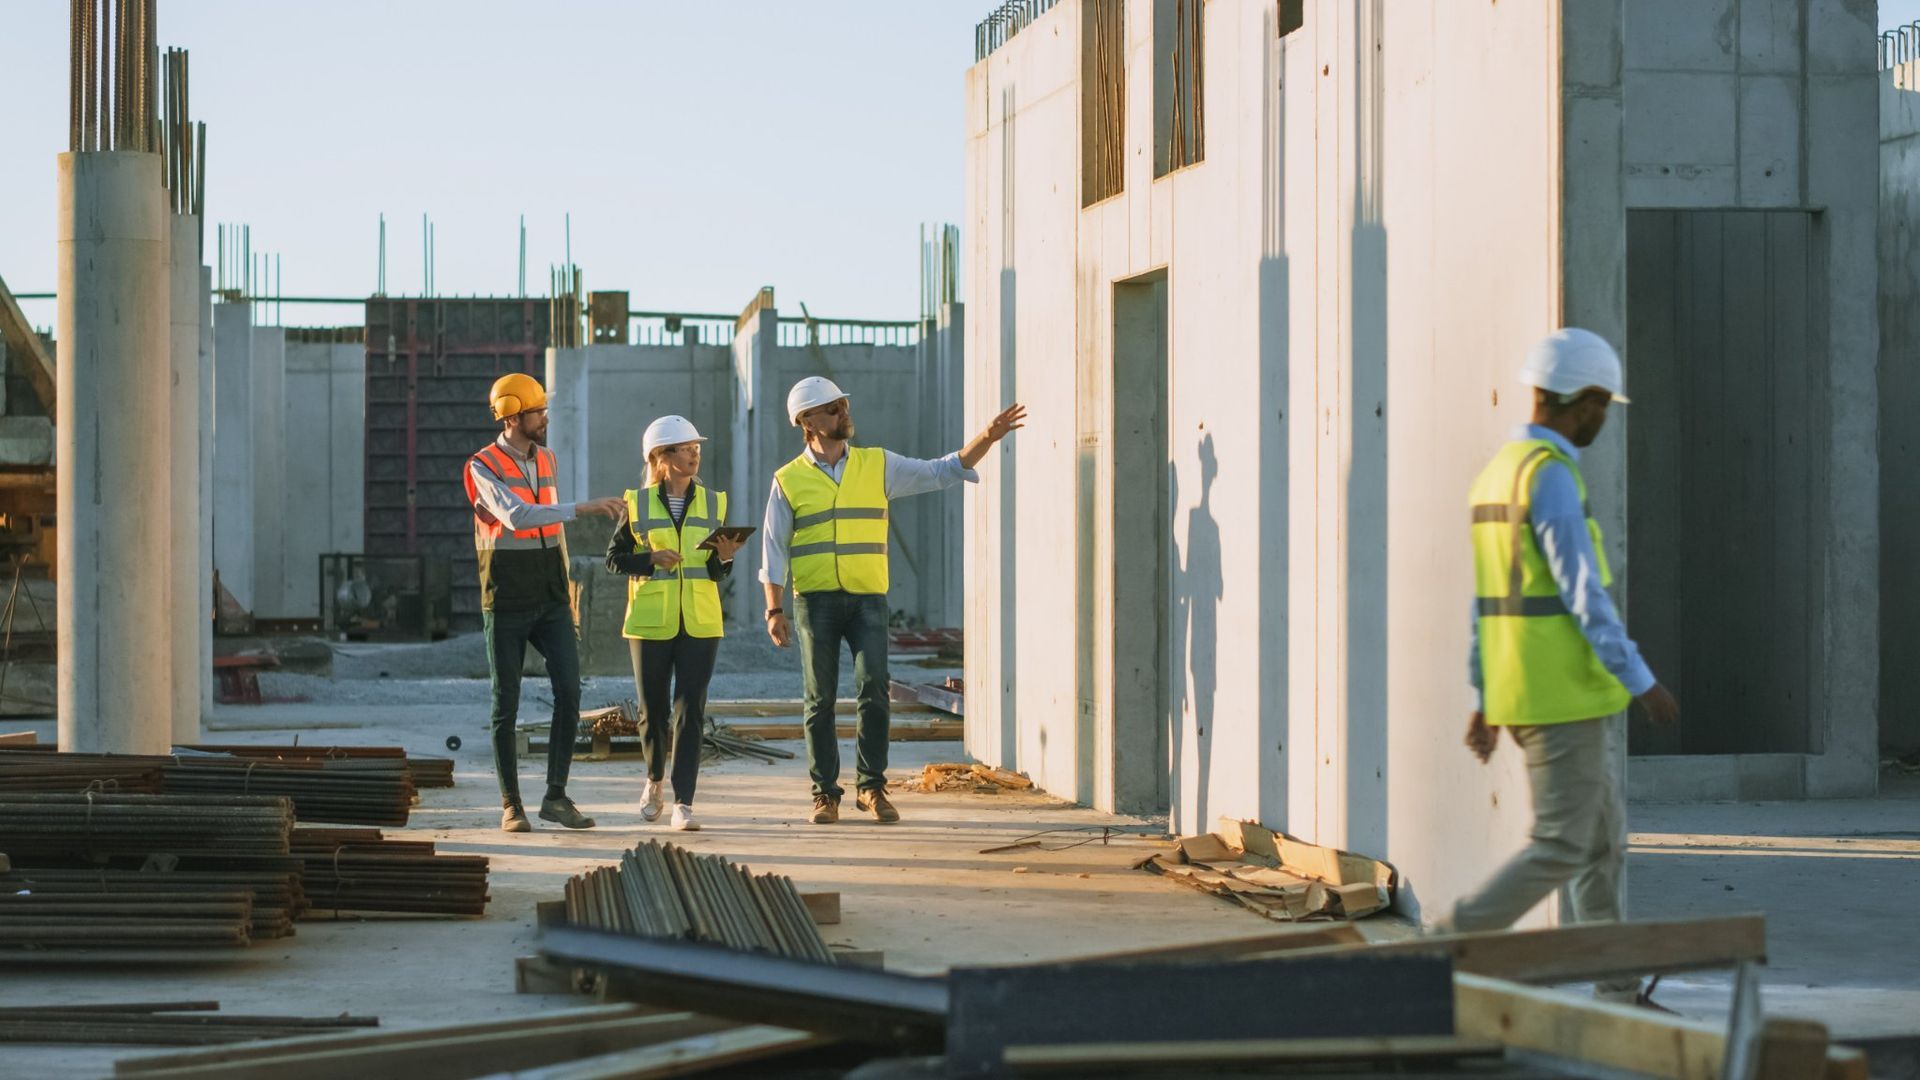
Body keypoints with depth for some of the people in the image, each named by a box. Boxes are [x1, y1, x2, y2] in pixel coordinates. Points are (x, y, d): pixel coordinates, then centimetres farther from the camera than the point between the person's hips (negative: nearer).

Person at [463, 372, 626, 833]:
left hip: (550, 603, 5)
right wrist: (582, 508, -36)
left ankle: (556, 796, -3)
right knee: (506, 704, 1)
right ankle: (511, 804, 10)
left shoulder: (545, 460, 9)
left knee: (568, 692, -8)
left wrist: (567, 595, 18)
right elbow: (516, 516, -30)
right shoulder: (483, 467, -12)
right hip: (506, 605, -5)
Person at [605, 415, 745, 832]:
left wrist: (724, 558, -13)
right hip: (650, 622, -1)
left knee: (690, 711, -6)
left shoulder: (713, 502, 7)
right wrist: (651, 559, -16)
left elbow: (717, 571, 9)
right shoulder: (637, 503, 0)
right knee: (653, 710, 8)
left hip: (700, 623, 1)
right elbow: (615, 557, 1)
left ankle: (683, 803, -6)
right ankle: (655, 779, 35)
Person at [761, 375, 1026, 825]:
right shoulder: (789, 481, 4)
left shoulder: (878, 465, 9)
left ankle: (871, 787, 1)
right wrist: (774, 610, -3)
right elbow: (774, 550, 4)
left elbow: (942, 472, 9)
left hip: (867, 598, 1)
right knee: (820, 701, 1)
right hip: (815, 600, -1)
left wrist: (987, 438, -4)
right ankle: (825, 794, 8)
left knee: (874, 690, -10)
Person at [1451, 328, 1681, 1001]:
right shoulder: (1550, 476, -16)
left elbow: (1489, 603, 17)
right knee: (1561, 847, -6)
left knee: (1604, 837, 13)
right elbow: (1582, 593, -21)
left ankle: (1620, 994, 14)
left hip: (1517, 691, 10)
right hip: (1562, 696, -10)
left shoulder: (1496, 475, 14)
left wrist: (1483, 703, 20)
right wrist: (1641, 683, -17)